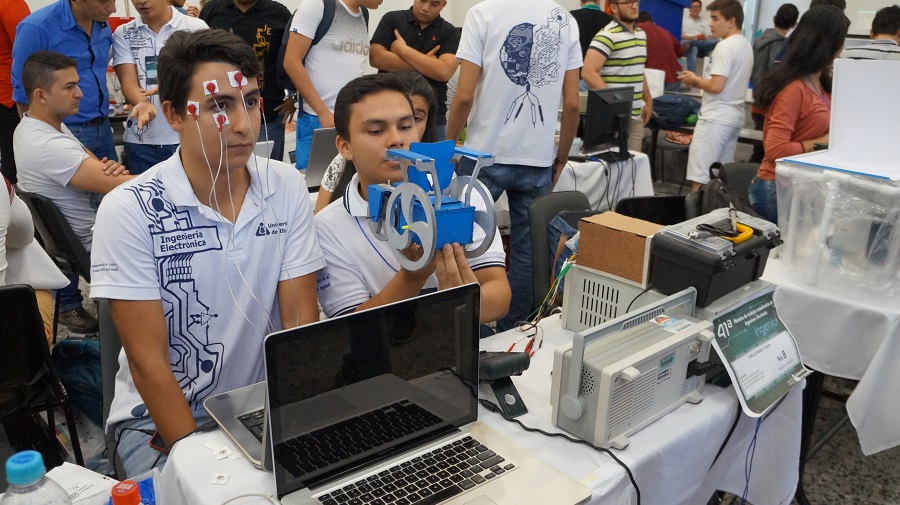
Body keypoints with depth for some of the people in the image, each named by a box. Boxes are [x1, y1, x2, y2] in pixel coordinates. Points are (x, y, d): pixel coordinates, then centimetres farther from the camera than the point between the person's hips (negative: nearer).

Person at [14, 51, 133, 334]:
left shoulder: (32, 125, 0)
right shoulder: (49, 146, -32)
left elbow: (92, 166, 3)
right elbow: (122, 187, -35)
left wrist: (111, 168, -20)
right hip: (85, 247, -9)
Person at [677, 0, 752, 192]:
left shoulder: (724, 46, -14)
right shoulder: (746, 45, 15)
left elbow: (716, 86, -20)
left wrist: (695, 80, -2)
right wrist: (700, 81, 15)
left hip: (715, 119, -10)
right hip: (734, 118, 10)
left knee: (699, 179, -9)